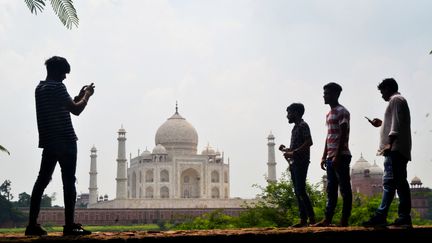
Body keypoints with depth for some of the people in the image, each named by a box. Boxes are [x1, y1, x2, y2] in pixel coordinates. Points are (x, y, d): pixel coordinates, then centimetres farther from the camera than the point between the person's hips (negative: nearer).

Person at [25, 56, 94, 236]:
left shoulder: (40, 88, 16)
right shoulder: (57, 87, -12)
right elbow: (76, 110, -16)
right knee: (69, 182, -5)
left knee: (42, 181, 7)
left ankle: (32, 224, 5)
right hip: (65, 141, -9)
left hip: (49, 142, 9)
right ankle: (69, 225, -6)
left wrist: (79, 96, 21)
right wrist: (87, 96, 0)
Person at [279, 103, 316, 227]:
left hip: (301, 162, -10)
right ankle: (303, 219, 8)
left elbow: (309, 142, -19)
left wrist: (293, 153, -20)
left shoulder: (302, 125, -7)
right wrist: (286, 150, 9)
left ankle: (312, 219, -13)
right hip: (294, 163, 10)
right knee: (298, 192, 7)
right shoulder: (296, 127, 20)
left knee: (301, 191, -14)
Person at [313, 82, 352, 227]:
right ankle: (327, 219, 9)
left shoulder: (342, 112, -7)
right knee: (331, 189, 8)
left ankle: (344, 220, -4)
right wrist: (324, 156, 16)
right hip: (331, 157, 9)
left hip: (341, 156, -9)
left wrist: (337, 155, -20)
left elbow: (343, 135, -14)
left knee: (344, 188, -5)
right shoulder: (329, 114, 20)